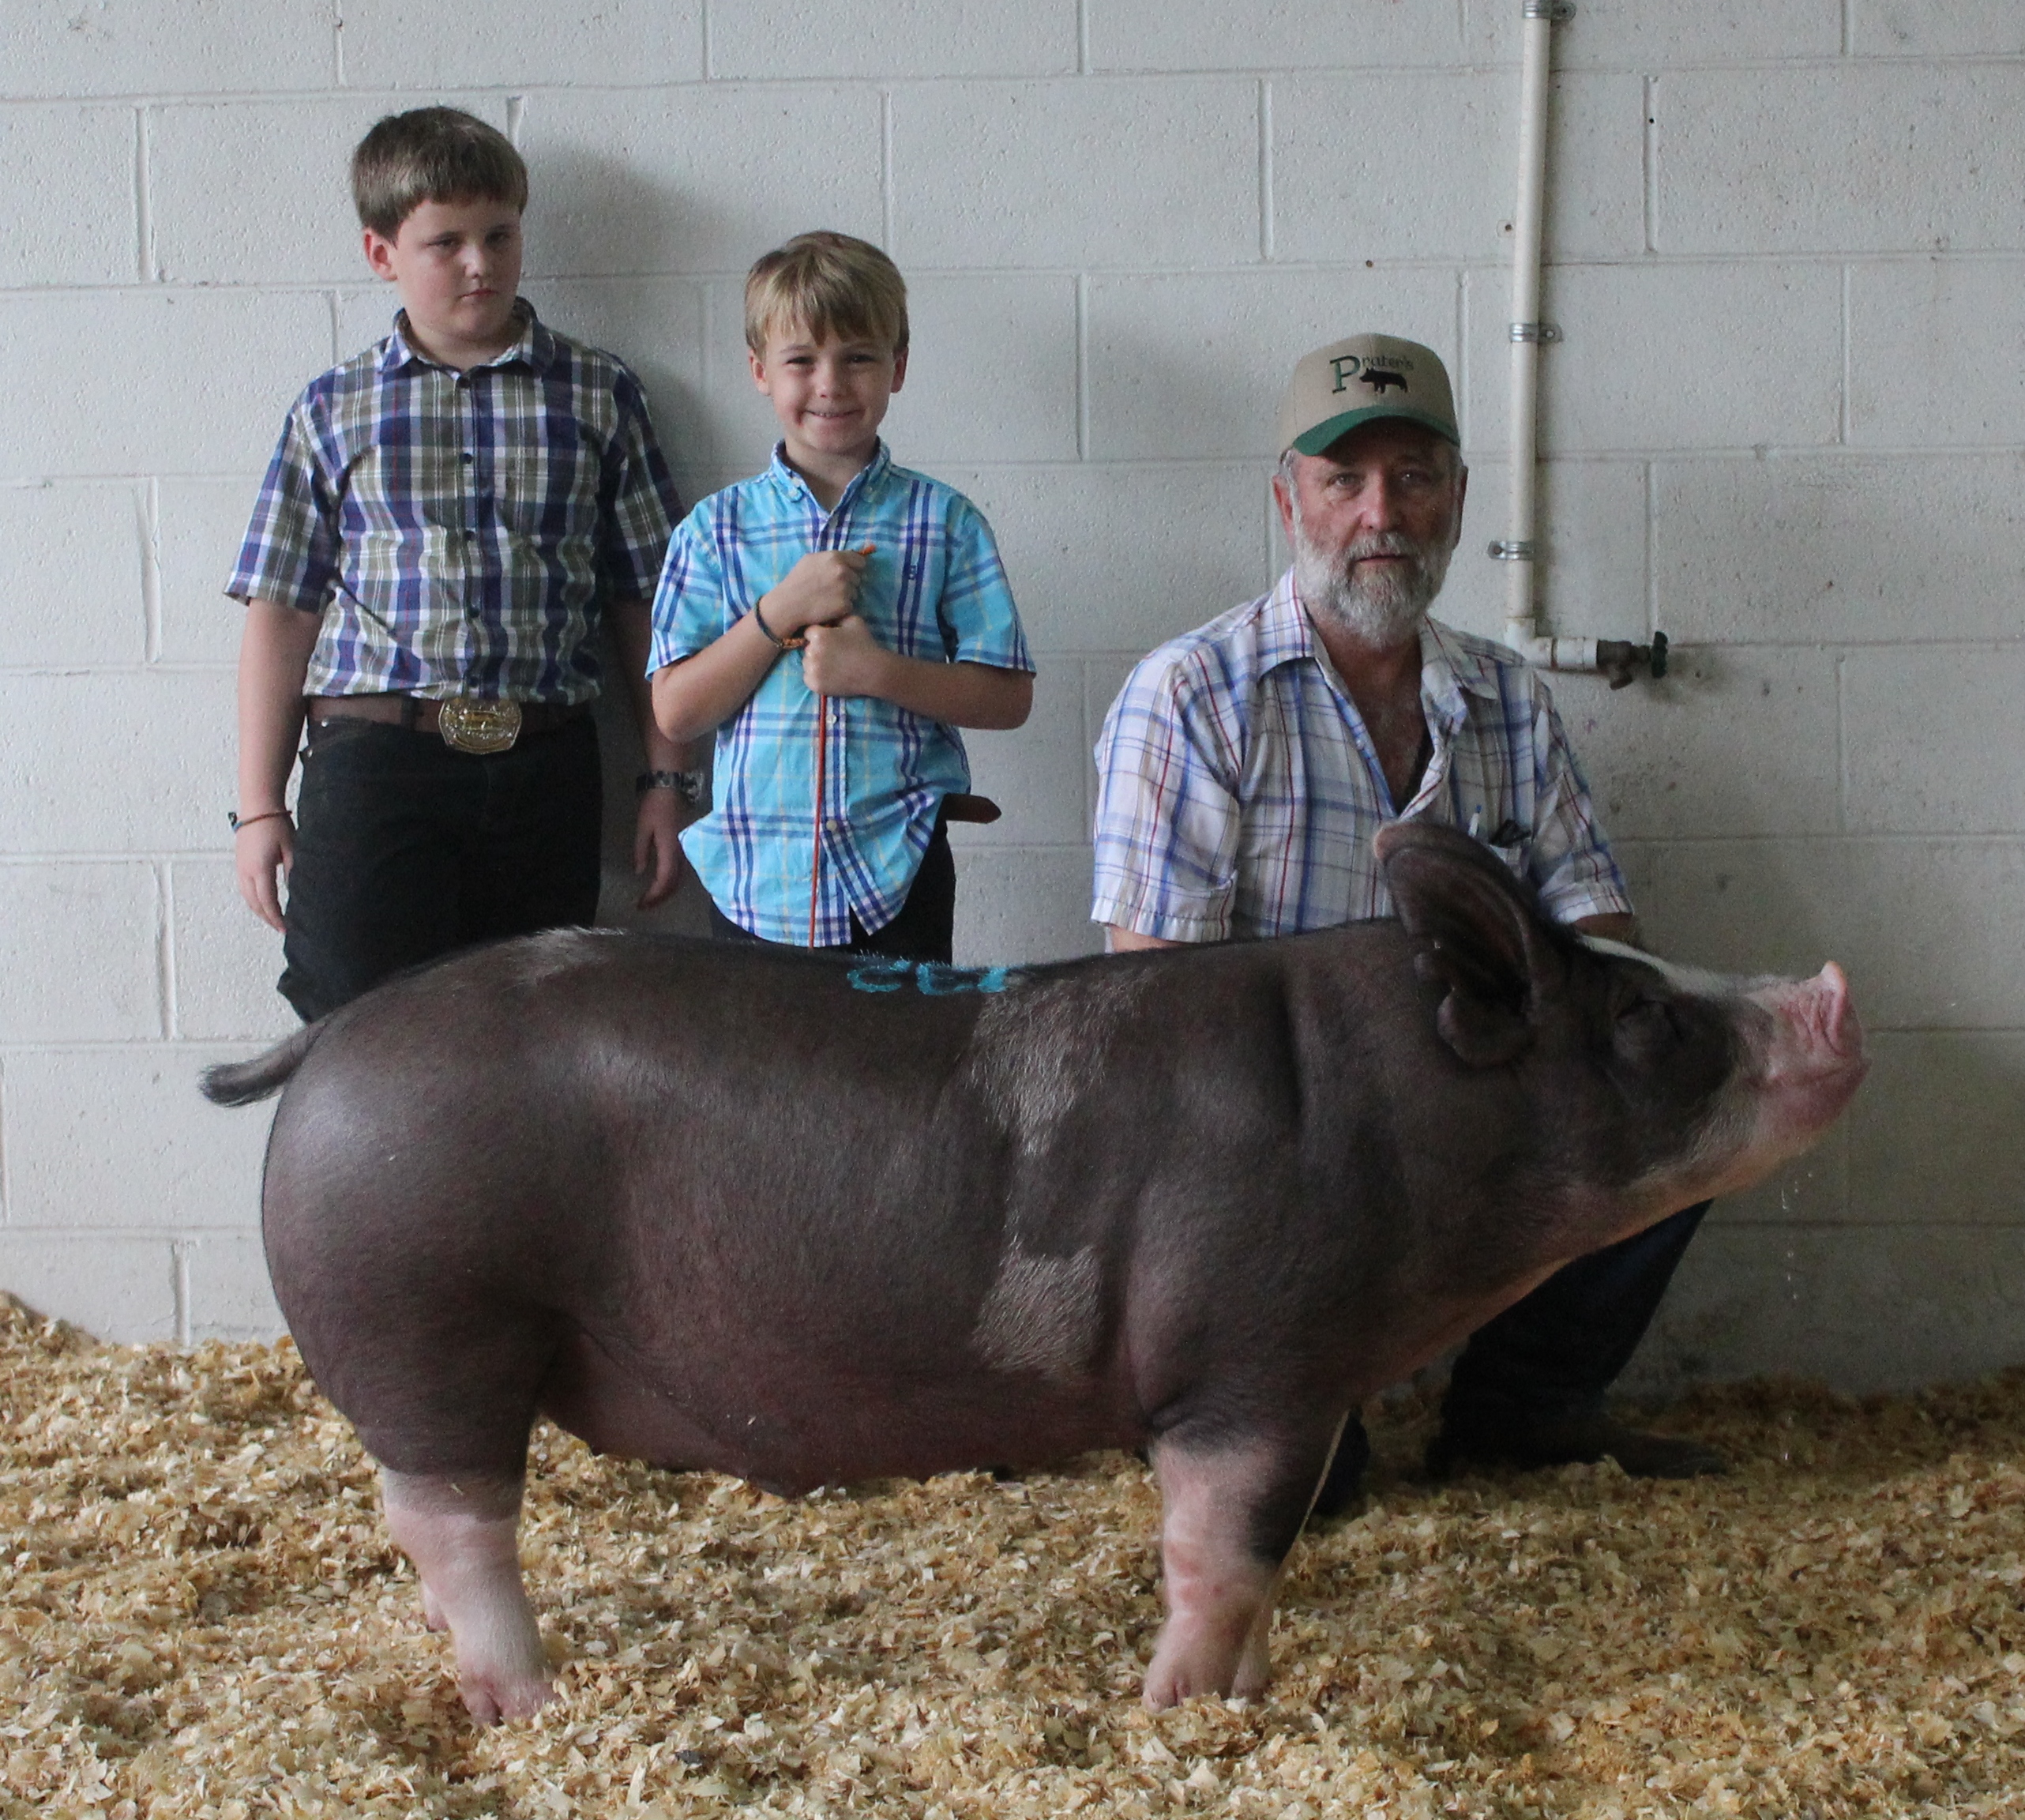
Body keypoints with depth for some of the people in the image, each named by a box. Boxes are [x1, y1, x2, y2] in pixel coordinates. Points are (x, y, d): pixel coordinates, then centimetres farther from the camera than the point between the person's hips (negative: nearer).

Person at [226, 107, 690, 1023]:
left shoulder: (599, 397, 10)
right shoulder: (334, 410, 9)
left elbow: (645, 602, 10)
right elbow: (282, 610, 9)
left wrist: (664, 778, 6)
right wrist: (260, 806, 4)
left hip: (545, 768, 1)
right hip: (374, 763, -1)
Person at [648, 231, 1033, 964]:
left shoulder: (944, 522, 3)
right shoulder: (716, 529, 5)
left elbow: (1008, 696, 0)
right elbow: (676, 711, -2)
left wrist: (879, 670, -14)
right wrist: (779, 613, -13)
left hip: (898, 879, 0)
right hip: (757, 880, 1)